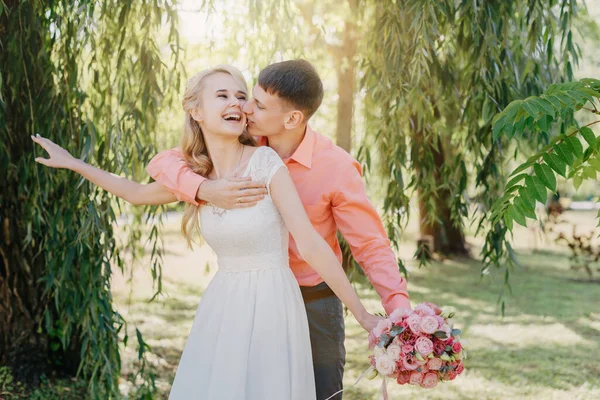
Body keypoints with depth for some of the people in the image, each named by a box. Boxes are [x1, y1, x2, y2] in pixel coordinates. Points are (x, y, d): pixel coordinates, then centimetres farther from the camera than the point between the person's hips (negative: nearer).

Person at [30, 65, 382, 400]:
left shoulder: (265, 161, -14)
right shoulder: (194, 174, 3)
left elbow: (311, 243, -15)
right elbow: (139, 194, 22)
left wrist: (361, 313, -14)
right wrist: (73, 163, 23)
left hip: (271, 305, -5)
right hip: (222, 307, 5)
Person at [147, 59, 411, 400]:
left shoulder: (337, 167, -18)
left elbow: (372, 247, -15)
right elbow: (162, 163, -7)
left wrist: (400, 310, -30)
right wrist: (205, 190, -28)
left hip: (314, 304, -3)